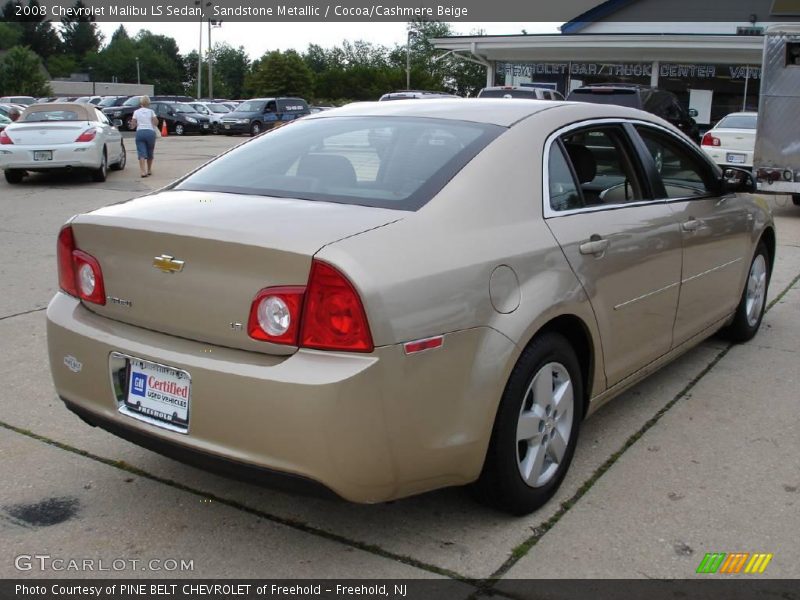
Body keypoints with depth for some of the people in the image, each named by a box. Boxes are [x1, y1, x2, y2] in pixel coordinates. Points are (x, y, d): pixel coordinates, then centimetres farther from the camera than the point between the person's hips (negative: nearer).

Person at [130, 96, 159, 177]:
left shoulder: (136, 112, 7)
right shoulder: (151, 111, 5)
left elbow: (133, 125, 5)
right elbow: (156, 122, -4)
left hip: (140, 132, 0)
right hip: (150, 132, 0)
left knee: (142, 153, -5)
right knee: (150, 153, 15)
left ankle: (143, 171, -20)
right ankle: (149, 170, 24)